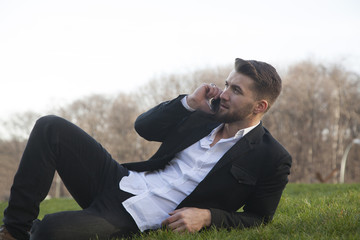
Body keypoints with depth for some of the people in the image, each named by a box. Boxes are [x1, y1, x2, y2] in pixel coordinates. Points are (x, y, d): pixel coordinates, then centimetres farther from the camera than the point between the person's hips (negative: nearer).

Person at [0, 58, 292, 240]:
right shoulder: (205, 115, 8)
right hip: (120, 182, 7)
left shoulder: (272, 158, -7)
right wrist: (189, 102, -2)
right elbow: (144, 126, 11)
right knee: (51, 128, -10)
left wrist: (207, 216, -16)